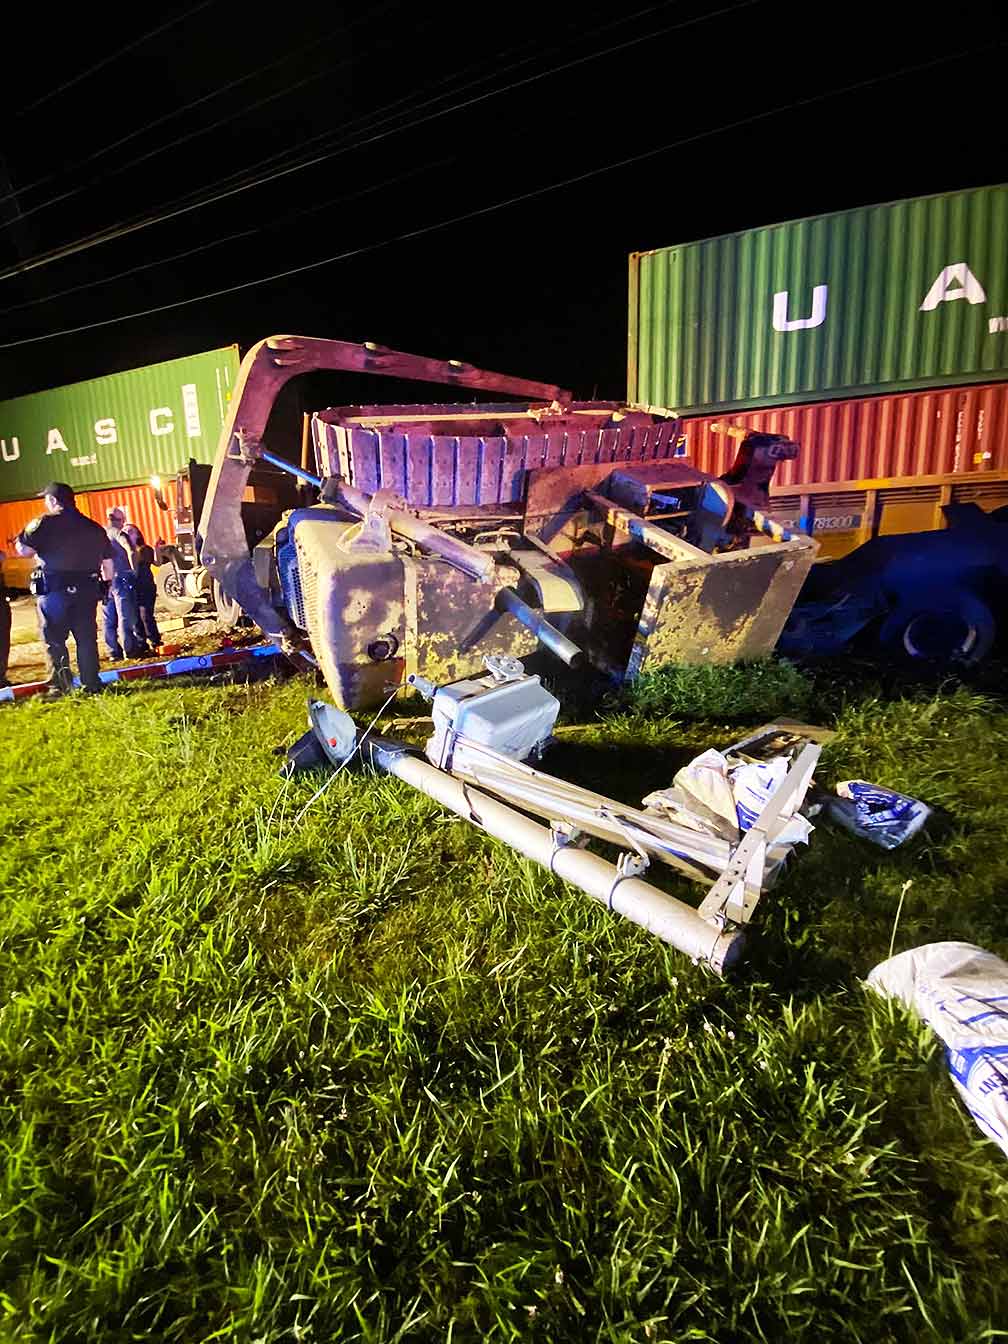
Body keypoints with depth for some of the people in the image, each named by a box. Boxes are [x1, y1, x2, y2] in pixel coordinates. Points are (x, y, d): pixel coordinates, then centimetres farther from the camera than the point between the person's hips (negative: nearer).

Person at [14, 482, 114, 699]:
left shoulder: (45, 523, -5)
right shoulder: (94, 527, 12)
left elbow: (23, 549, -9)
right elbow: (108, 563, 15)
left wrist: (26, 533, 11)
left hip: (54, 590, -4)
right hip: (86, 590, 4)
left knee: (54, 640, 3)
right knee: (87, 638, 8)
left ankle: (59, 686, 0)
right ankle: (91, 684, 10)